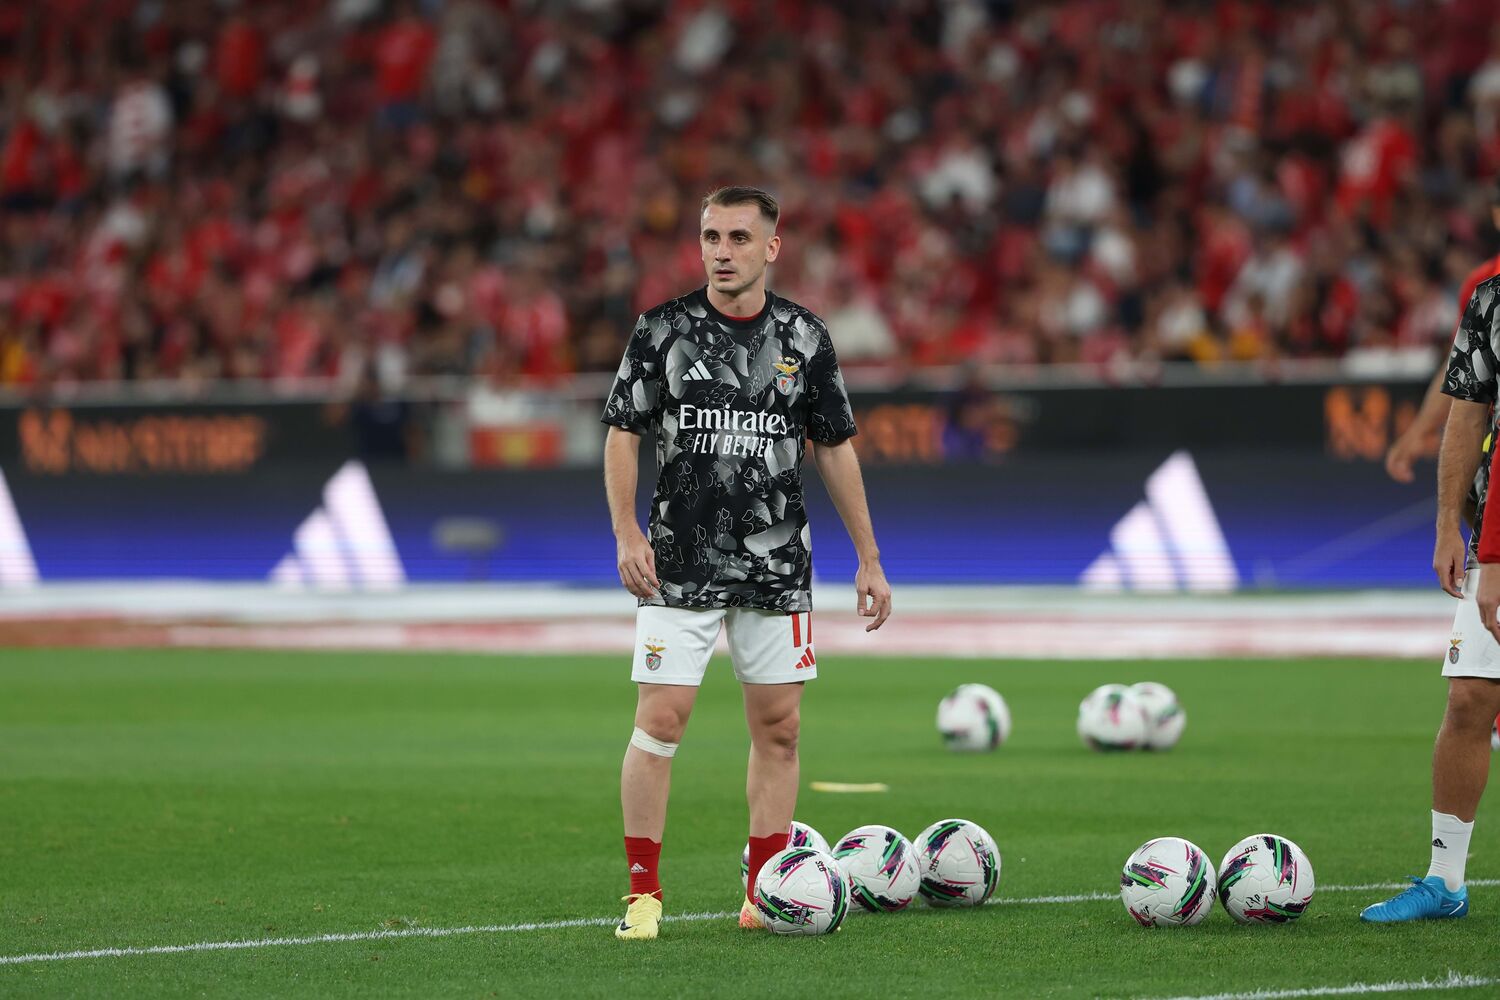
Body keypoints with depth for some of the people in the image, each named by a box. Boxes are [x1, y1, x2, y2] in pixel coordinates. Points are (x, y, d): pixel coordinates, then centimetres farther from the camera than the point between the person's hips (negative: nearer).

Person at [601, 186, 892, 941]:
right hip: (680, 562, -2)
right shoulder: (663, 331, -3)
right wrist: (627, 534, -13)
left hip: (777, 564, 2)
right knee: (660, 719, -8)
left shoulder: (804, 338, 3)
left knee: (777, 724, 3)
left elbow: (835, 450, 9)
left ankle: (763, 893, 12)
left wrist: (868, 559, 7)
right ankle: (642, 893, -1)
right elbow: (622, 435, 0)